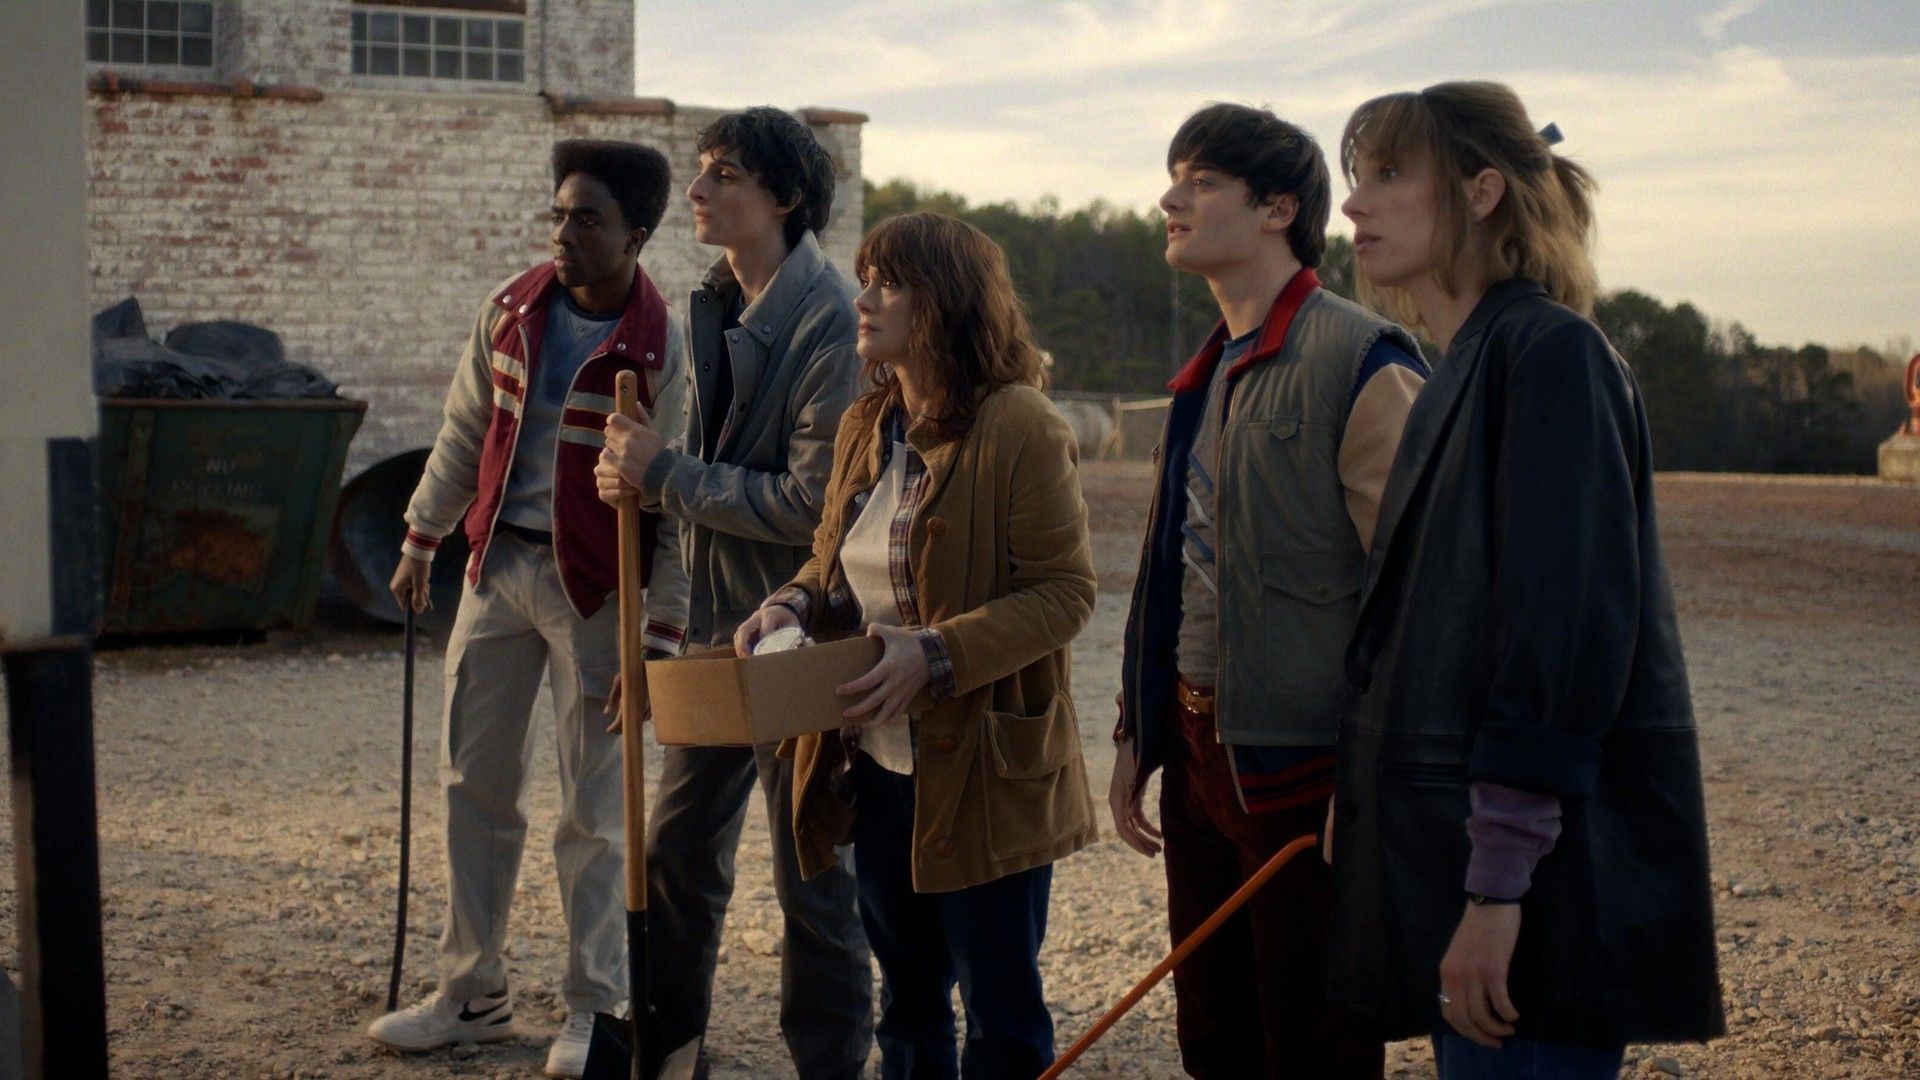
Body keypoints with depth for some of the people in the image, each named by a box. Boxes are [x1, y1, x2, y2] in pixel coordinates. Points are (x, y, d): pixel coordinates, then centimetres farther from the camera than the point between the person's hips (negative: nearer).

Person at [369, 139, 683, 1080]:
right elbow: (466, 431, 12)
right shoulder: (512, 308, 2)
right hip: (497, 565, 5)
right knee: (473, 782, 10)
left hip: (593, 584, -5)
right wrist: (422, 536, 14)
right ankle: (472, 994, 23)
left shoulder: (657, 347, -13)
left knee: (594, 806, 3)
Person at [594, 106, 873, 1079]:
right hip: (712, 634, 8)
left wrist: (667, 472, -17)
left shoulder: (831, 325, -18)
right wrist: (667, 613, 12)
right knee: (676, 852, 18)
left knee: (812, 881, 4)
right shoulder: (714, 310, 8)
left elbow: (812, 505, -23)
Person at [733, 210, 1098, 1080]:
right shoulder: (864, 429, 9)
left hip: (983, 772, -7)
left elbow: (1064, 592, -17)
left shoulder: (1020, 428, -15)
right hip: (879, 764, 8)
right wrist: (795, 603, -3)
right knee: (907, 1002, 20)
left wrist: (938, 654, -29)